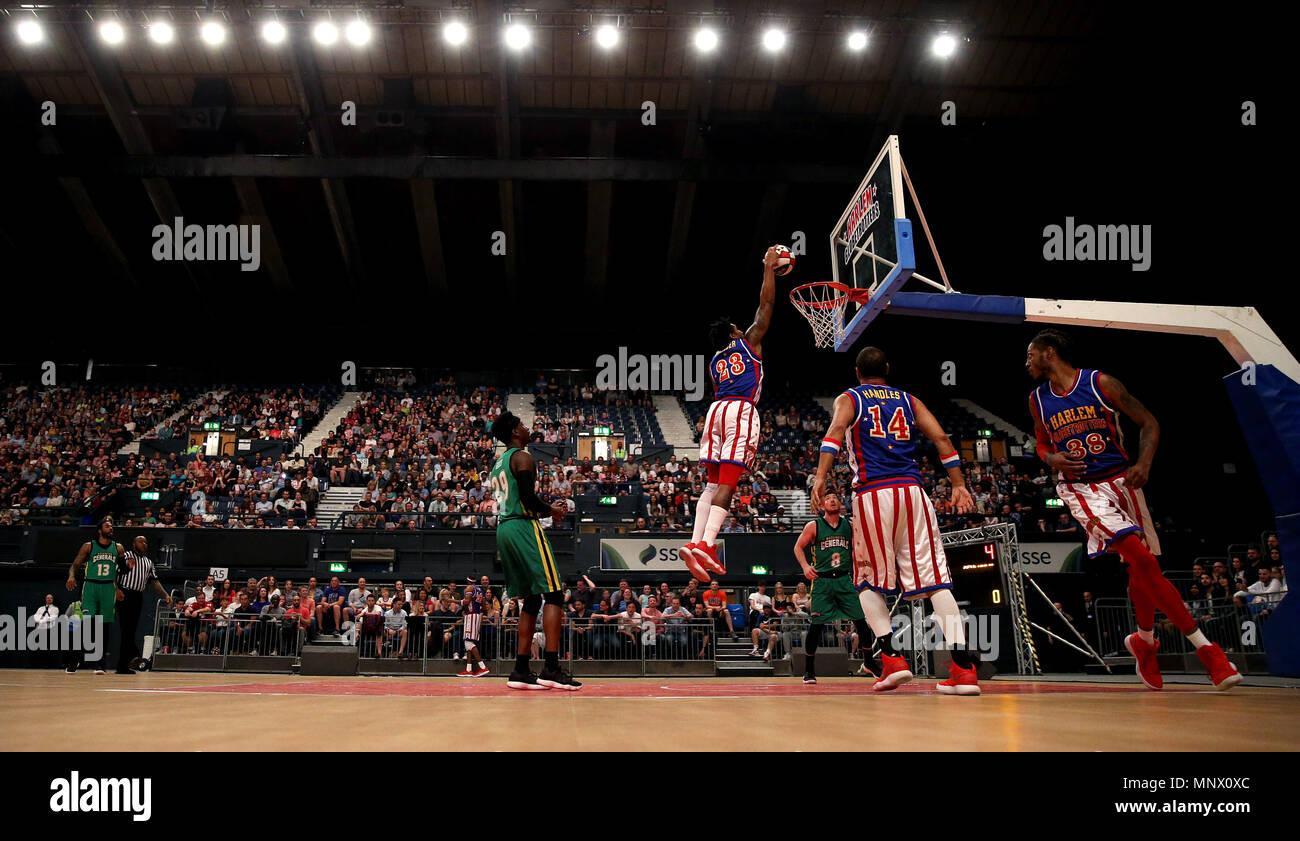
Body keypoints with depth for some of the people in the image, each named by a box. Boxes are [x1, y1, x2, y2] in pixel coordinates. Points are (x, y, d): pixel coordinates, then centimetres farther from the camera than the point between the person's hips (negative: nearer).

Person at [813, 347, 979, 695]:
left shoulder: (849, 398, 12)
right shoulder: (908, 400, 21)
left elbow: (836, 430, -10)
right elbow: (941, 438, 9)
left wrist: (820, 477, -18)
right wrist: (959, 486, 10)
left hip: (872, 494, -2)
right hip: (911, 490, 2)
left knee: (869, 582, 13)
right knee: (934, 580, 0)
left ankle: (892, 658, -3)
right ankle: (963, 667, -11)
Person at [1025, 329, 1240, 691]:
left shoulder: (1101, 383, -4)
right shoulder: (1037, 399, 6)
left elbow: (1148, 423, 1)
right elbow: (1042, 443, 20)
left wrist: (1143, 463, -15)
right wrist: (1052, 459, -4)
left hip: (1121, 480, 1)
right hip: (1080, 488, -1)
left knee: (1139, 568, 8)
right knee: (1141, 560, -19)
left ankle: (1144, 641, 34)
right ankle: (1202, 645, -16)